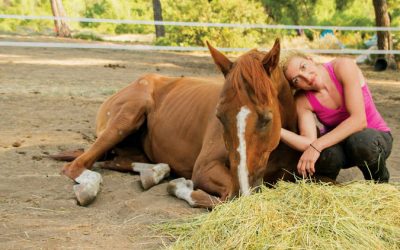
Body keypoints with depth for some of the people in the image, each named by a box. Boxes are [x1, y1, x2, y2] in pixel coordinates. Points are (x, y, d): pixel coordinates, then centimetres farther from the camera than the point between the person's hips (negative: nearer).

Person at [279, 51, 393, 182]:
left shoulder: (344, 66, -24)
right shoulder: (302, 101, -14)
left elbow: (359, 120, -31)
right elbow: (309, 142, -26)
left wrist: (317, 145, -36)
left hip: (375, 137, -1)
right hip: (336, 143, 2)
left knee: (361, 141, -38)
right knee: (326, 154, -35)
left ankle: (379, 180, -6)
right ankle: (325, 181, 1)